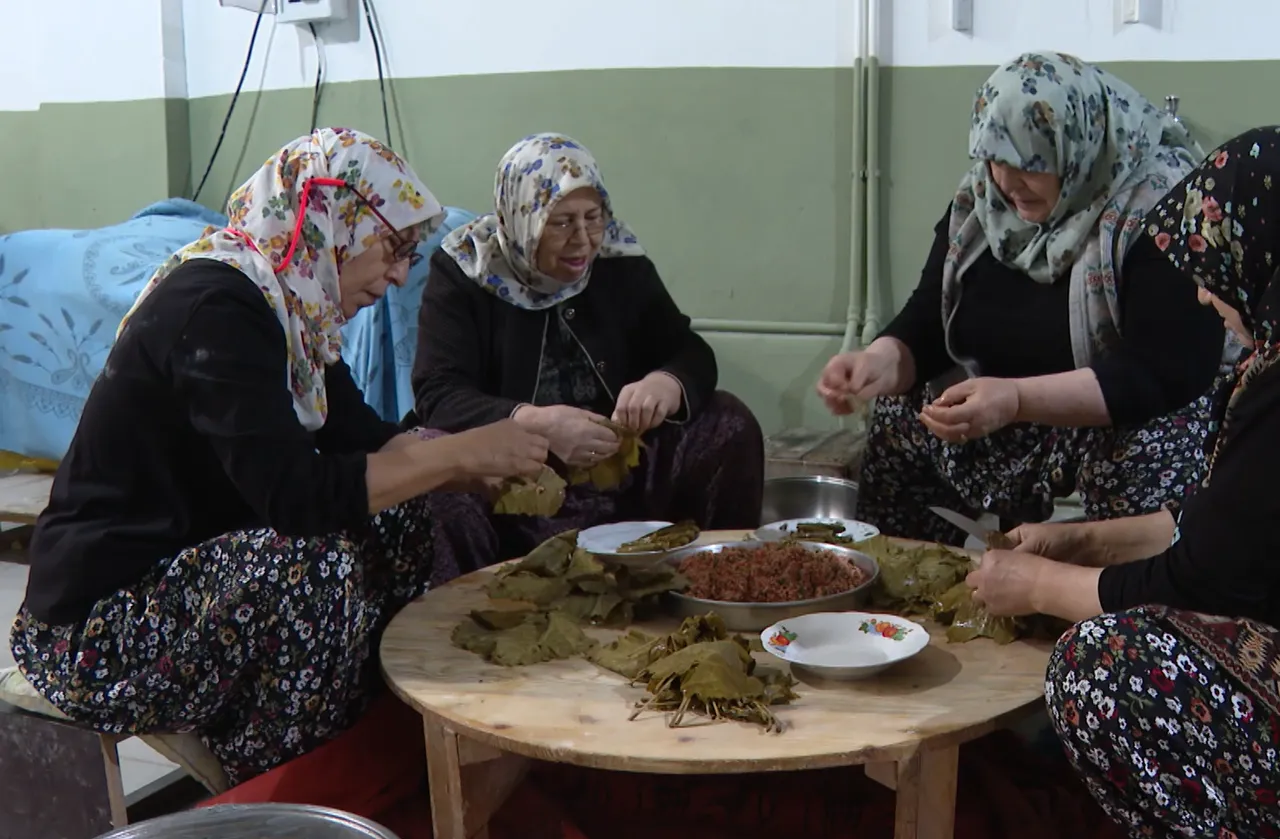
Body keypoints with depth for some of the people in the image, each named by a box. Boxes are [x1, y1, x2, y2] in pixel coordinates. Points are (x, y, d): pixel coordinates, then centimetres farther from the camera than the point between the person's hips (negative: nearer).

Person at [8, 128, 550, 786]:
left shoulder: (291, 305, 5)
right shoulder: (216, 305, -24)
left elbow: (363, 437, 8)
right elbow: (291, 492, -32)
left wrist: (490, 472, -8)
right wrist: (462, 453, -24)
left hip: (189, 560, 10)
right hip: (95, 623, -10)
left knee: (399, 512, 2)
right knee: (319, 562, -30)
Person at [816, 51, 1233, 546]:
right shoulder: (982, 199, -3)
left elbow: (1164, 375, -29)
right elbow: (926, 324, -1)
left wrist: (1017, 400, -40)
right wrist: (881, 362, -25)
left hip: (1148, 409, -6)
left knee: (1146, 458, -36)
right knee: (897, 418, -6)